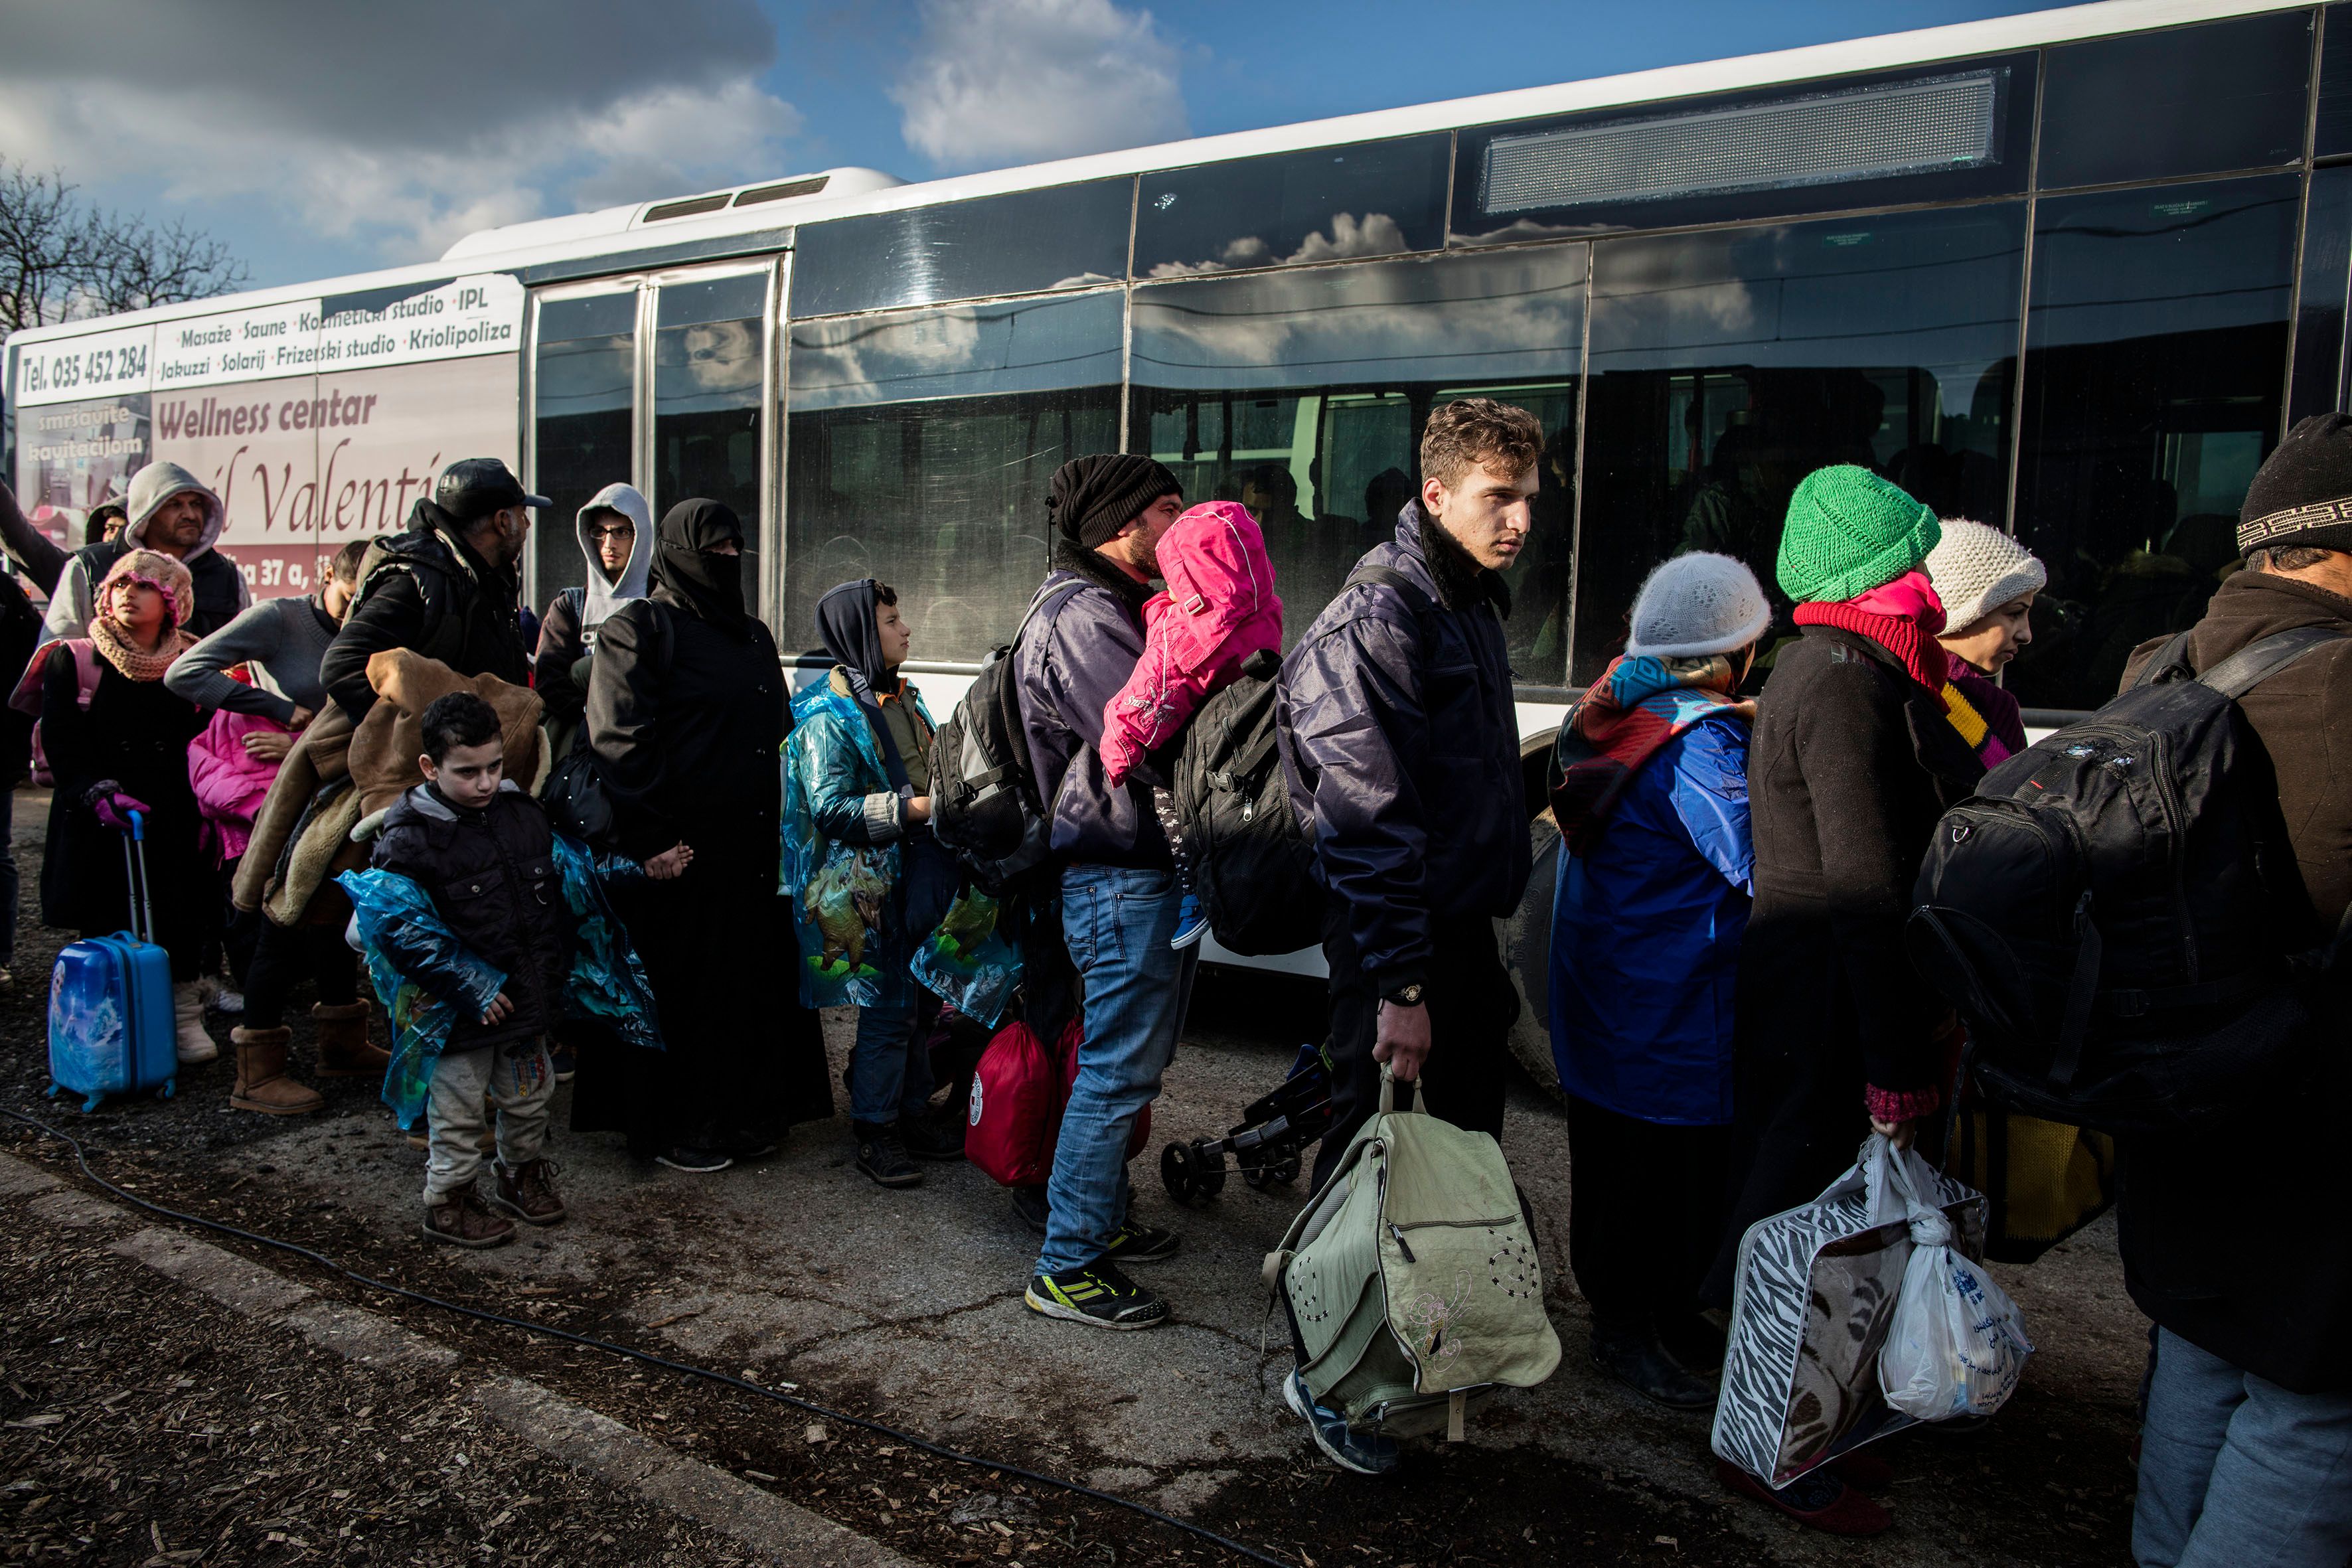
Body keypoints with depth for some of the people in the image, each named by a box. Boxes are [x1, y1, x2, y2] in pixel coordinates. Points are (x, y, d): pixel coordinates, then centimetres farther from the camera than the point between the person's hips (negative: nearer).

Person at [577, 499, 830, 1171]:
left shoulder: (754, 635, 18)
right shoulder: (638, 628, -5)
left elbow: (780, 735, 23)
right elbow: (620, 743, -14)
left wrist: (780, 829, 15)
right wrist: (652, 842, -21)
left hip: (749, 849, 7)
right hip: (677, 853, -7)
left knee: (752, 983, 11)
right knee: (677, 990, 2)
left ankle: (744, 1113, 25)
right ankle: (669, 1129, 16)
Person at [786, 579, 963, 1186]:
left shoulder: (903, 698, 15)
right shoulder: (829, 716, -12)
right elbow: (830, 808, -19)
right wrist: (913, 808, -24)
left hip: (922, 879, 8)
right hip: (875, 888, -8)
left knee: (921, 1004, 15)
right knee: (887, 1010, -3)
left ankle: (913, 1114, 28)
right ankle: (873, 1131, 11)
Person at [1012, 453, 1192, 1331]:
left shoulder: (1119, 608, 19)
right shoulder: (1082, 618, -16)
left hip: (1147, 870, 11)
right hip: (1121, 874, -11)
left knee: (1132, 1062, 19)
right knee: (1118, 1069, -5)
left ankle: (1103, 1219, 33)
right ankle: (1066, 1267, 5)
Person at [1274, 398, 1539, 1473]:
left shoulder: (1474, 600, 13)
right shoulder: (1380, 618, -18)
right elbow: (1369, 820, -23)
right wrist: (1399, 986, -25)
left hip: (1463, 926, 9)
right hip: (1397, 941, -9)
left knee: (1467, 1141, 18)